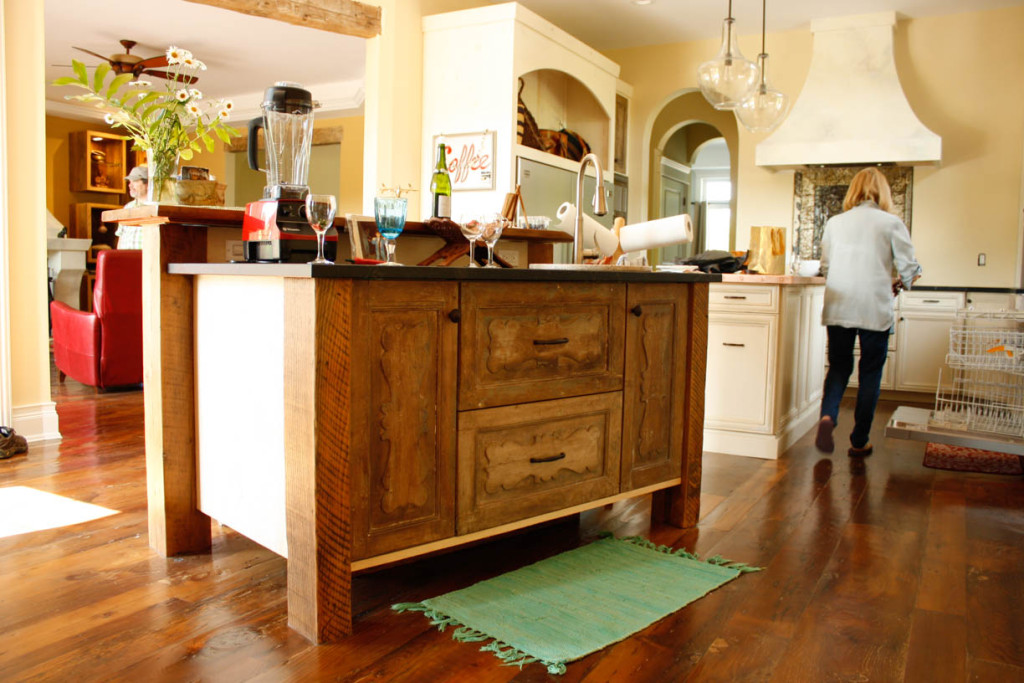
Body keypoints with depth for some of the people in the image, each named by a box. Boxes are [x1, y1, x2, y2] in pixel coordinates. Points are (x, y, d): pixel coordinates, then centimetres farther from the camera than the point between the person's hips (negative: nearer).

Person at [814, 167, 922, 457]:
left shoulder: (835, 223, 6)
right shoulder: (891, 224, -2)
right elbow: (909, 269, -1)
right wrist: (897, 286, 19)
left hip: (838, 308, 2)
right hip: (875, 310, -2)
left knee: (839, 366, 14)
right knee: (870, 373, 9)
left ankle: (827, 415, -13)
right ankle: (859, 442, 14)